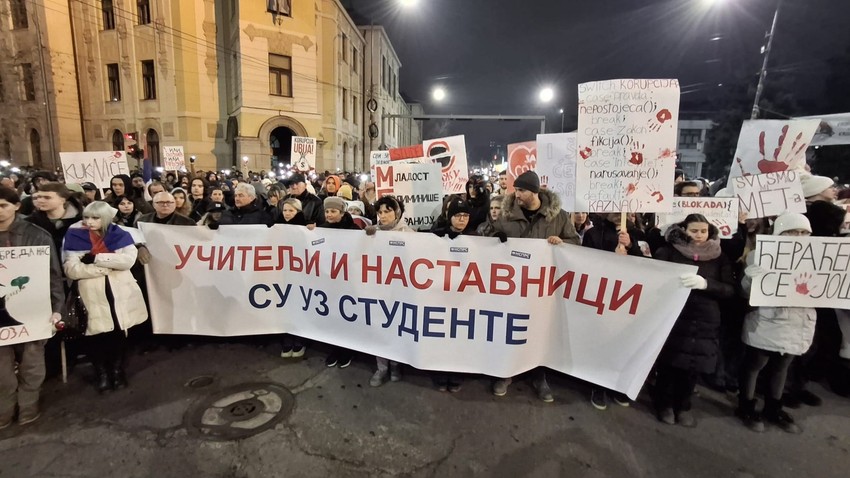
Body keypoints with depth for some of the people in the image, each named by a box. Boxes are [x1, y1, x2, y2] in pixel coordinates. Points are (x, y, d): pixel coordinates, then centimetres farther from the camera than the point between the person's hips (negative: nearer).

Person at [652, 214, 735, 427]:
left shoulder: (719, 257, 7)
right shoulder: (669, 251, -1)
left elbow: (730, 290, -2)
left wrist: (705, 284, -20)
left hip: (705, 321, 3)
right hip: (672, 317, -2)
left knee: (693, 366, 8)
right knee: (669, 363, 4)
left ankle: (683, 405, 31)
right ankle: (664, 403, 26)